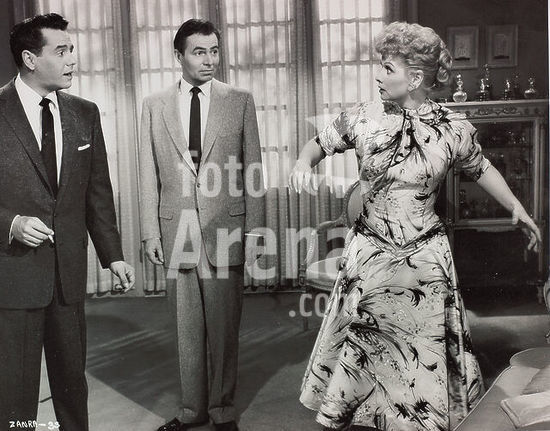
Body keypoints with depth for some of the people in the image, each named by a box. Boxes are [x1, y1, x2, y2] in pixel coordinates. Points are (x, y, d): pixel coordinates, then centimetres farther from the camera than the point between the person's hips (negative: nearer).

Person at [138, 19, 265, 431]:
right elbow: (149, 175, 7)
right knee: (187, 327, 11)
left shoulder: (240, 101, 3)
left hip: (226, 230, -1)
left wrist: (253, 230, -3)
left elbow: (253, 170, 2)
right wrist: (151, 233, 2)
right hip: (177, 231, 2)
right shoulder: (154, 105, 7)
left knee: (224, 326, 6)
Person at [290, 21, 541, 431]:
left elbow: (481, 168, 11)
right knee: (362, 344, 11)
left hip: (426, 256, 0)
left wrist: (516, 206, 5)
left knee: (428, 346, 11)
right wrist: (305, 163, -13)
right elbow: (320, 143, 8)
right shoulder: (363, 118, -6)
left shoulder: (454, 129, -7)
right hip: (369, 253, 1)